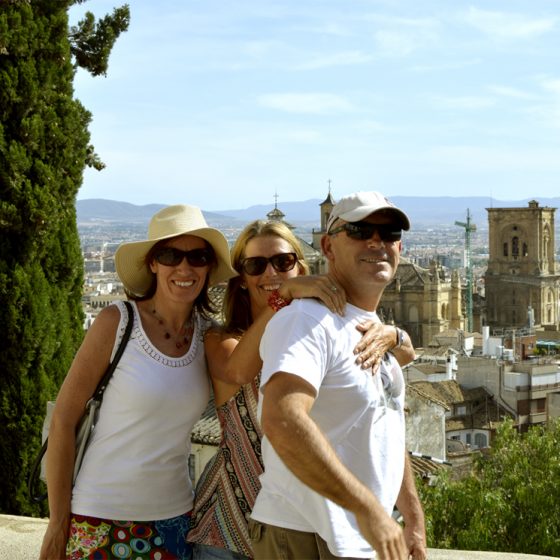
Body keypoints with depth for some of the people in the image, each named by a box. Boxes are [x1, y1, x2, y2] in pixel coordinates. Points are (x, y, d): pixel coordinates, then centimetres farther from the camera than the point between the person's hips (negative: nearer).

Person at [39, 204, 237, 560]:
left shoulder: (206, 333, 2)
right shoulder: (117, 322, -11)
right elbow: (64, 419, -10)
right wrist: (58, 523, -9)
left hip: (174, 515, 4)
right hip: (101, 519, -4)